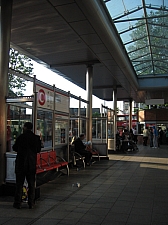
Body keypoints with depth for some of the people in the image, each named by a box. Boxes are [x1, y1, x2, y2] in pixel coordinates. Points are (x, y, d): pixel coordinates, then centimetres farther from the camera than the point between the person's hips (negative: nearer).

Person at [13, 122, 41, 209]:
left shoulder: (21, 137, -11)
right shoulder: (36, 138, -3)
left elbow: (14, 148, 0)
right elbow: (38, 150, 7)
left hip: (21, 163, -2)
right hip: (32, 164, 3)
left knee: (19, 183, 7)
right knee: (31, 184, 10)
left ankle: (17, 203, 11)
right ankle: (31, 203, 14)